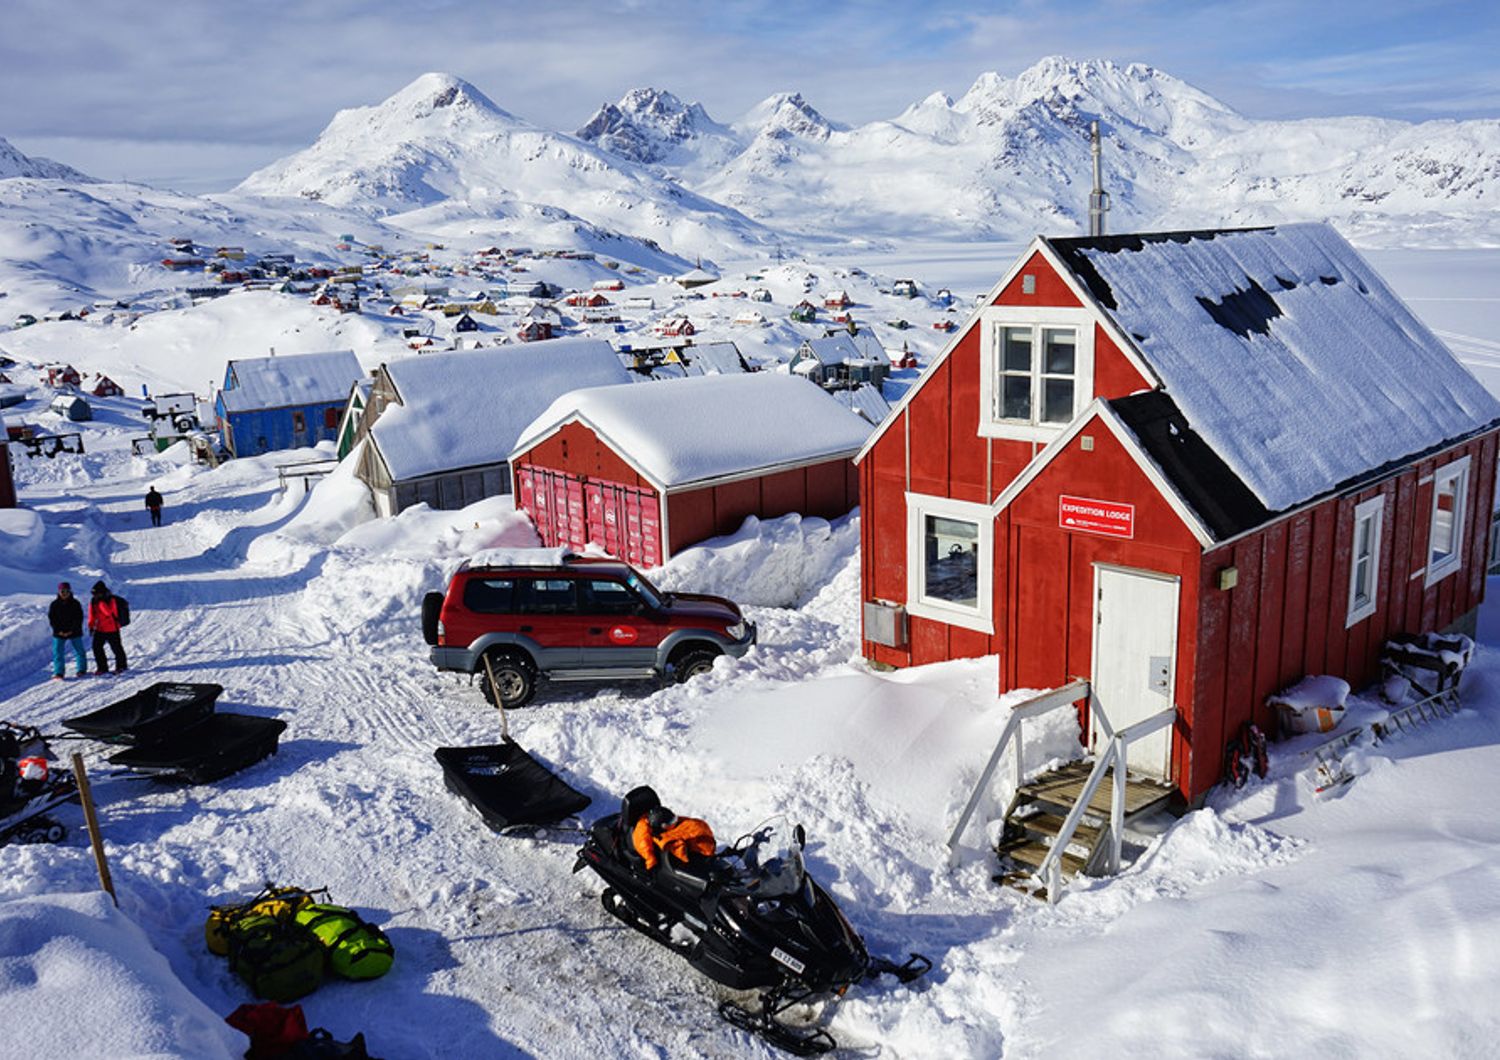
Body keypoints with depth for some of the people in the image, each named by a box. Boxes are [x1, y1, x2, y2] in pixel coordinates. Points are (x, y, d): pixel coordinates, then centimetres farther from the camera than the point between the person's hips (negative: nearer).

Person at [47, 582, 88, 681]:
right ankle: (59, 673, 1)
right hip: (59, 633, 1)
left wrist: (71, 631, -13)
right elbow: (52, 619, 0)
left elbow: (79, 618, -5)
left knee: (79, 650, 7)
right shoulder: (55, 604, 0)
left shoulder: (75, 604, -4)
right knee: (58, 652, -4)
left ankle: (82, 669, 21)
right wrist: (59, 631, -11)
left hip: (74, 632, -1)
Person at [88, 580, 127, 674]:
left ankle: (121, 666, 18)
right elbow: (92, 615, 13)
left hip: (112, 629, -6)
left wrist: (101, 601, -28)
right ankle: (102, 667, 12)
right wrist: (91, 625, 7)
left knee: (116, 648, 4)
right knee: (97, 647, 1)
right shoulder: (93, 601, 4)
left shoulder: (110, 600, -15)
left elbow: (108, 611, -30)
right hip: (99, 629, 6)